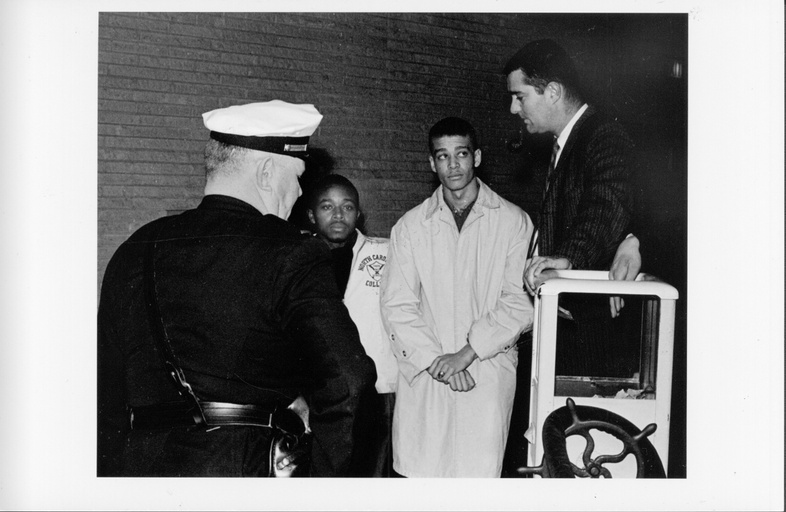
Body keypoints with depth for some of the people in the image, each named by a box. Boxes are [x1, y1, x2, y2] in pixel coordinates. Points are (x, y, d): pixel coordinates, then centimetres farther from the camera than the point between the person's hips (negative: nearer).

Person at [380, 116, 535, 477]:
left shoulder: (513, 222, 4)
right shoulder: (410, 226, 10)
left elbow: (520, 302, -2)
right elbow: (396, 307, 4)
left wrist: (467, 353, -10)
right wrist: (434, 359, -8)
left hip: (488, 371, -1)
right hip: (423, 372, 2)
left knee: (480, 471, -7)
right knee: (416, 471, -2)